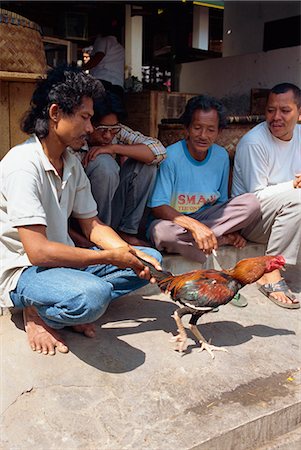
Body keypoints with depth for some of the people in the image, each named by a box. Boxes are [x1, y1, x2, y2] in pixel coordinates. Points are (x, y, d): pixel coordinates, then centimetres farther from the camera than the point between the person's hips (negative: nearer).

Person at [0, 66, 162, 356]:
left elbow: (92, 225, 7)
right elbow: (38, 251, -27)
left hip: (62, 259, 8)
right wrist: (111, 257, -21)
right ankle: (38, 315, -6)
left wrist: (131, 254, -11)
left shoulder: (72, 163, 6)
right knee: (93, 294, -38)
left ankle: (75, 305, -7)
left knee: (150, 259, 2)